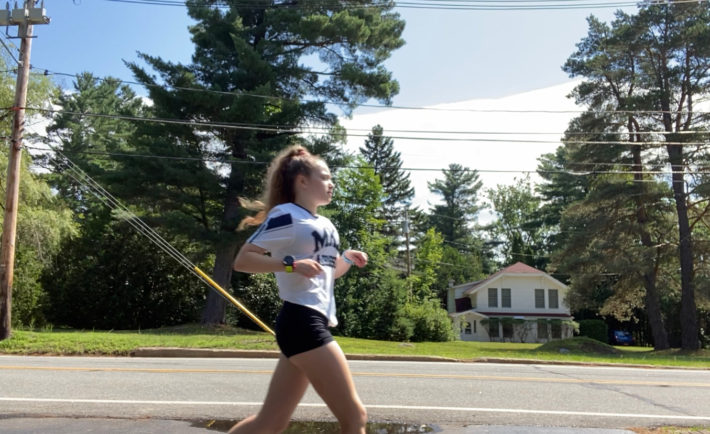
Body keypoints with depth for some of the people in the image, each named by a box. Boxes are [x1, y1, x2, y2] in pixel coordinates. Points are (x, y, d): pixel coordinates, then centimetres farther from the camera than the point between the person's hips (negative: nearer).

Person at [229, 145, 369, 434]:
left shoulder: (325, 224, 19)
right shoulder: (286, 215, -7)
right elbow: (242, 260, -12)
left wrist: (347, 259, 9)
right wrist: (291, 263, -22)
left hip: (314, 324, 9)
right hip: (301, 321, -9)